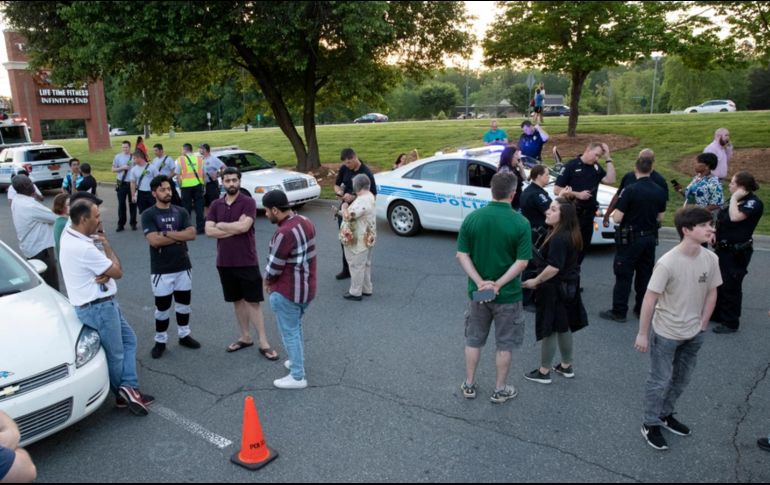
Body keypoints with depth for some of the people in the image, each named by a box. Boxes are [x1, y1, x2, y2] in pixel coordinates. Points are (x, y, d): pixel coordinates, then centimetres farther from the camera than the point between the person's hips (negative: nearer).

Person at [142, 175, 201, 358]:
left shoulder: (181, 212, 4)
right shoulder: (148, 215, -7)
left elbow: (192, 234, -9)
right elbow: (154, 240, -19)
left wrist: (167, 233, -16)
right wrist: (179, 236, -12)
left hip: (183, 267, 4)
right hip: (161, 270, -4)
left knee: (184, 303, 15)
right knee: (162, 307, 5)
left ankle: (184, 335, 31)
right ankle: (160, 341, 20)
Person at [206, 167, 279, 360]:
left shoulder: (248, 202, -7)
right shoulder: (216, 205, 6)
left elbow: (244, 226, -21)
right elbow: (209, 230, -5)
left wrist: (221, 225, -8)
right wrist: (235, 228, -14)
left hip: (247, 262, -4)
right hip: (225, 262, 4)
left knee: (253, 301, 0)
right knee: (238, 300, 15)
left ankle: (263, 343, 6)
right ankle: (245, 337, 28)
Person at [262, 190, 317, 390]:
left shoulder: (284, 233, -27)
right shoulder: (305, 221, 2)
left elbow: (274, 266, -20)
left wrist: (267, 281, 2)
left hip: (287, 292, -9)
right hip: (306, 287, 9)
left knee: (290, 333, 6)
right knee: (296, 327, 26)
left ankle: (297, 377, 17)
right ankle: (297, 362, 42)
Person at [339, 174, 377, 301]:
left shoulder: (362, 201, -26)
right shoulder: (369, 196, 7)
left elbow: (348, 216, -28)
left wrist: (344, 207, -10)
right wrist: (349, 205, 8)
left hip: (359, 240, -10)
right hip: (366, 238, 10)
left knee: (356, 265, 1)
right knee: (365, 264, 19)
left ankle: (355, 293, 12)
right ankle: (366, 289, 30)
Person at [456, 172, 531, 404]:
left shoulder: (472, 218, -7)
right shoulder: (521, 223, -15)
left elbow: (462, 255, -8)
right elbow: (522, 262, -18)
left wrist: (480, 282, -13)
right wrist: (498, 284, -17)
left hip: (477, 291, 3)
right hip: (508, 295, -3)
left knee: (473, 340, 19)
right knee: (505, 344, 15)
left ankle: (469, 385, 30)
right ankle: (500, 390, 27)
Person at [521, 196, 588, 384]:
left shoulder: (558, 238, -24)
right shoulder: (571, 235, 6)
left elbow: (554, 268, -28)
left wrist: (535, 281, -17)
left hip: (554, 290, -10)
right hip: (568, 287, 10)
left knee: (549, 330, 3)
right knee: (564, 327, 20)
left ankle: (544, 372, 16)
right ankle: (566, 366, 34)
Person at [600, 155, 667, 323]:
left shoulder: (630, 190, -18)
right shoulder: (660, 192, 1)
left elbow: (617, 218, -18)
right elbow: (660, 217, 10)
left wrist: (616, 211, 2)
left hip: (631, 238, -5)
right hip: (650, 238, 6)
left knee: (623, 275, 1)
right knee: (645, 273, 15)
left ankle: (619, 311, 6)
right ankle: (642, 309, 23)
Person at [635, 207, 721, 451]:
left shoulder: (711, 259, -8)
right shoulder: (668, 262, -25)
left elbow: (711, 293, 6)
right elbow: (650, 299, -19)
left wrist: (702, 325, 5)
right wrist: (642, 334, -15)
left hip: (693, 334, 6)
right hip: (666, 333, -6)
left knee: (681, 379, 20)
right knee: (660, 380, 7)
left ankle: (666, 414, 42)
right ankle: (650, 424, 25)